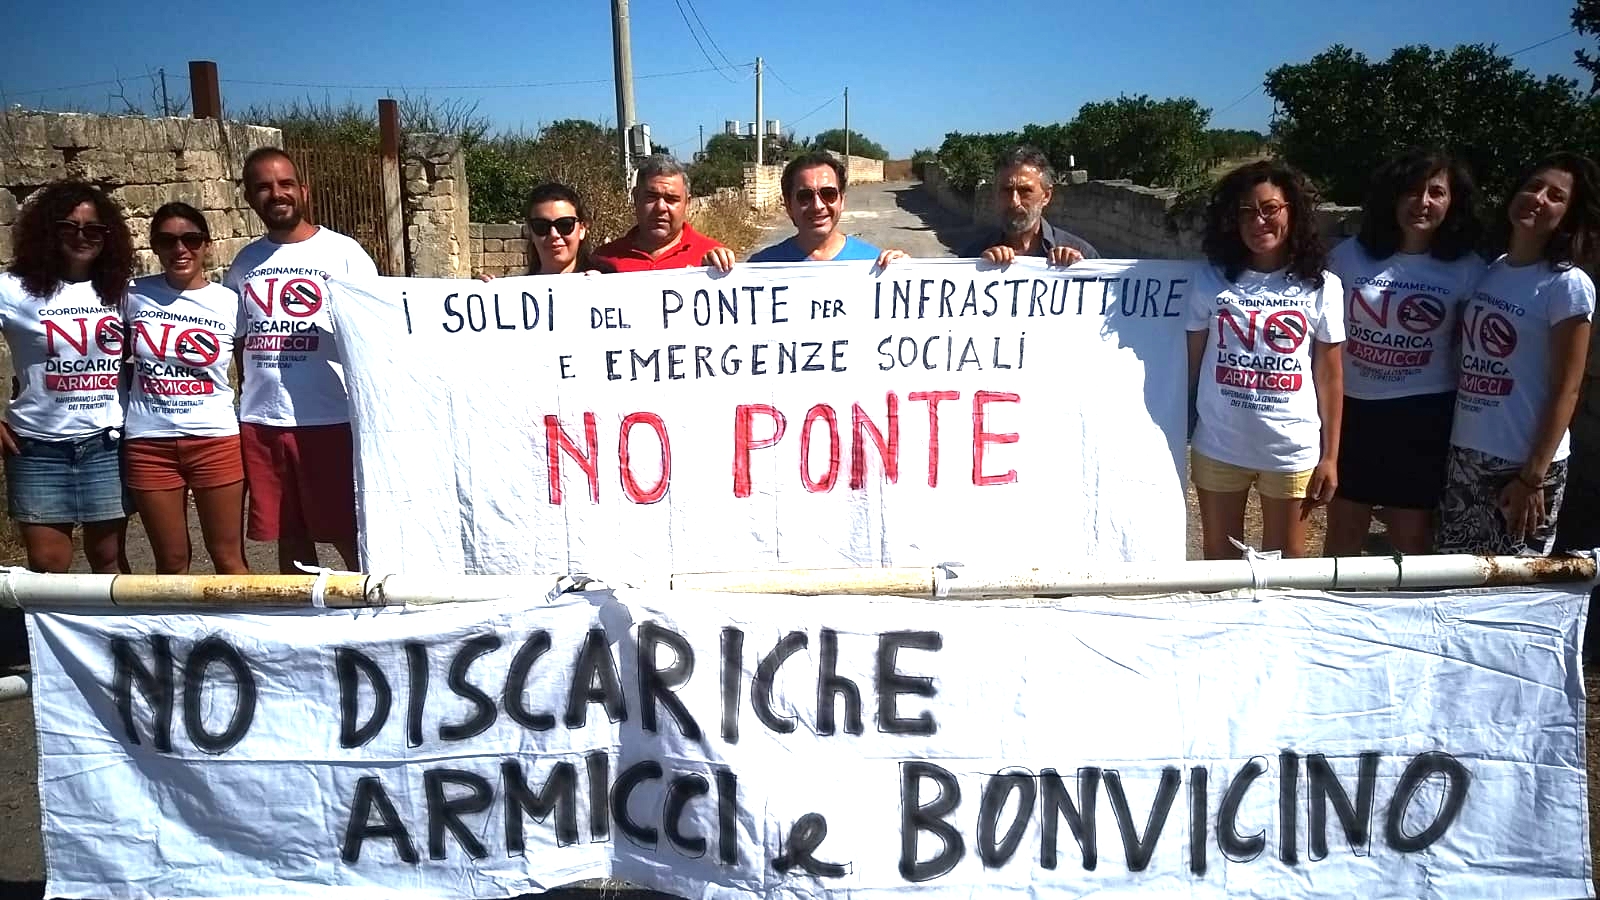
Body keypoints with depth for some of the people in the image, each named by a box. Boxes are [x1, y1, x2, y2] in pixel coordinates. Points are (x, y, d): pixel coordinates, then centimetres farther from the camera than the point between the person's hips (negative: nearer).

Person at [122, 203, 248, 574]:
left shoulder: (231, 303, -2)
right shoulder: (134, 296, 1)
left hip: (216, 441, -1)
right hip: (148, 444, 2)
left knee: (228, 557, 6)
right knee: (171, 562, 11)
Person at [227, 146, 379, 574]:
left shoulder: (343, 252, -2)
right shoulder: (244, 263, 11)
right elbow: (239, 342, 19)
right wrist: (243, 405, 11)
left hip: (332, 420, -4)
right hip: (261, 423, 4)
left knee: (349, 535, 1)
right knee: (289, 536, 12)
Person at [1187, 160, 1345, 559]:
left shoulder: (1321, 286, -1)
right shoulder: (1211, 279, -1)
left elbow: (1329, 377, 1)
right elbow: (1191, 362, 3)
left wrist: (1330, 456, 0)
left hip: (1292, 449, 0)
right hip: (1218, 446, 1)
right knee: (1219, 560, 14)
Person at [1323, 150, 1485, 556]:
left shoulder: (1467, 269, -2)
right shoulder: (1349, 255, -1)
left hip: (1424, 417, -1)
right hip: (1352, 408, 1)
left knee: (1412, 538, 9)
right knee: (1343, 533, 12)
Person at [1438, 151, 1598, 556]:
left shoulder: (1567, 285, -9)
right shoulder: (1488, 271, 7)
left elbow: (1565, 390, -11)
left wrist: (1532, 477, -15)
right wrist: (1449, 446, 6)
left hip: (1524, 462, -5)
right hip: (1464, 454, 6)